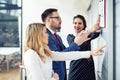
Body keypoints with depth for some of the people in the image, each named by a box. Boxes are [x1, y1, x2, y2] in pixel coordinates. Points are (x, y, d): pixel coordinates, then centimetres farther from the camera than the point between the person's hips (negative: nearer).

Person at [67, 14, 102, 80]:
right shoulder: (70, 37, 3)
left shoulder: (88, 36, 5)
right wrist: (89, 31, -36)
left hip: (88, 68, 1)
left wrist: (98, 28, -43)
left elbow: (96, 34, -19)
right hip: (76, 69, -1)